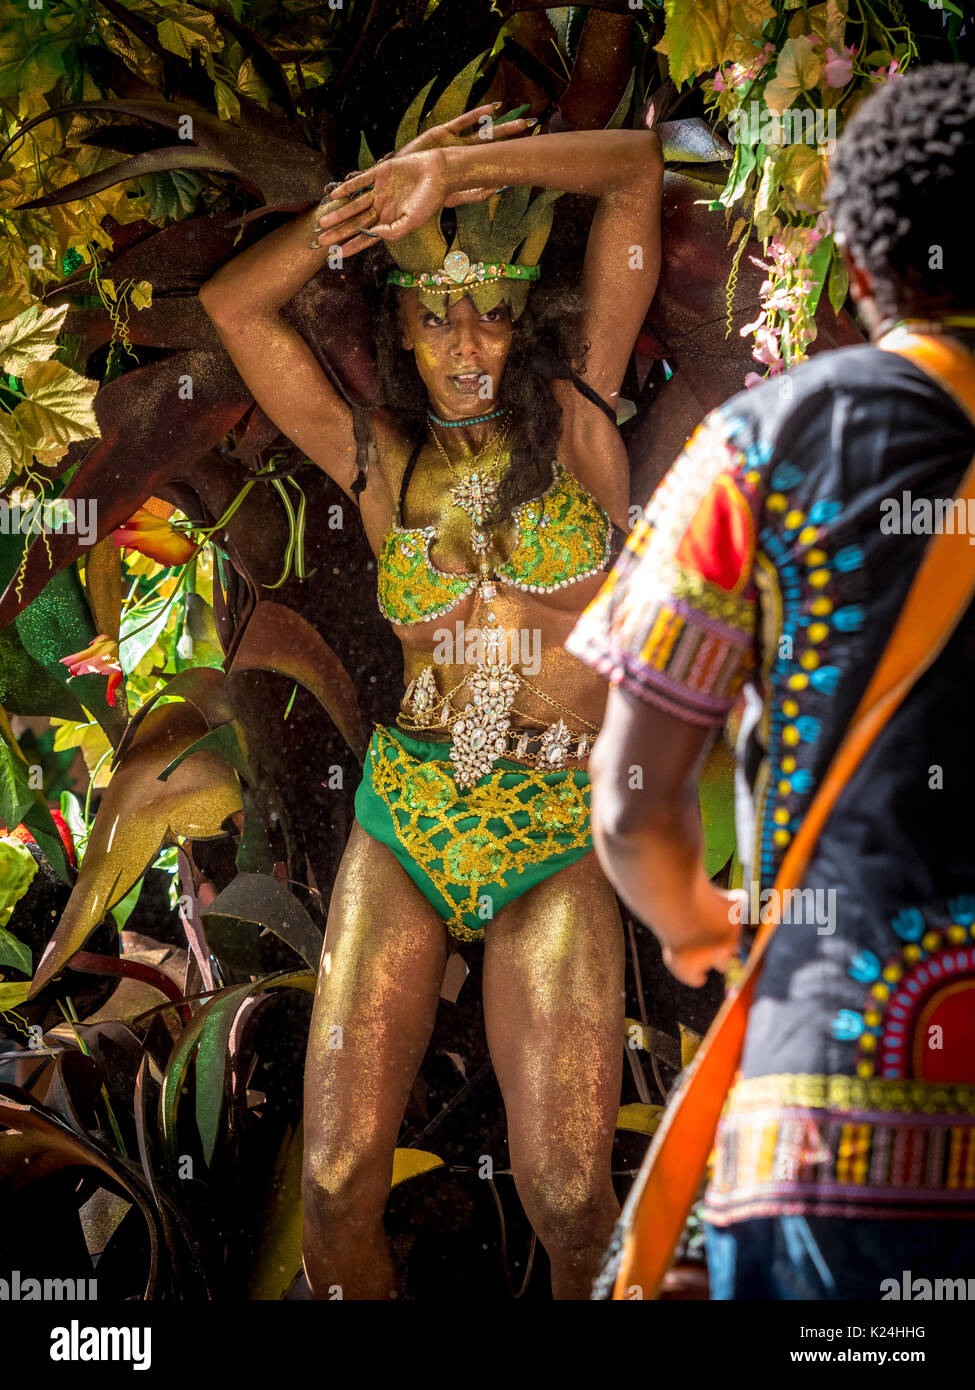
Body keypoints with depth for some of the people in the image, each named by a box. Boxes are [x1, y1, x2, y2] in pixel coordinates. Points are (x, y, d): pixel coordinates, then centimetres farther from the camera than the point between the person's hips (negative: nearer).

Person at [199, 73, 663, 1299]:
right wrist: (364, 205, -1)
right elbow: (231, 303, 6)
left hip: (557, 841, -2)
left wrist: (457, 170, -6)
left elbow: (637, 165, -1)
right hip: (402, 826, 2)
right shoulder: (383, 467, 7)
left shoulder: (578, 417, 3)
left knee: (569, 1198, -12)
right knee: (336, 1188, -5)